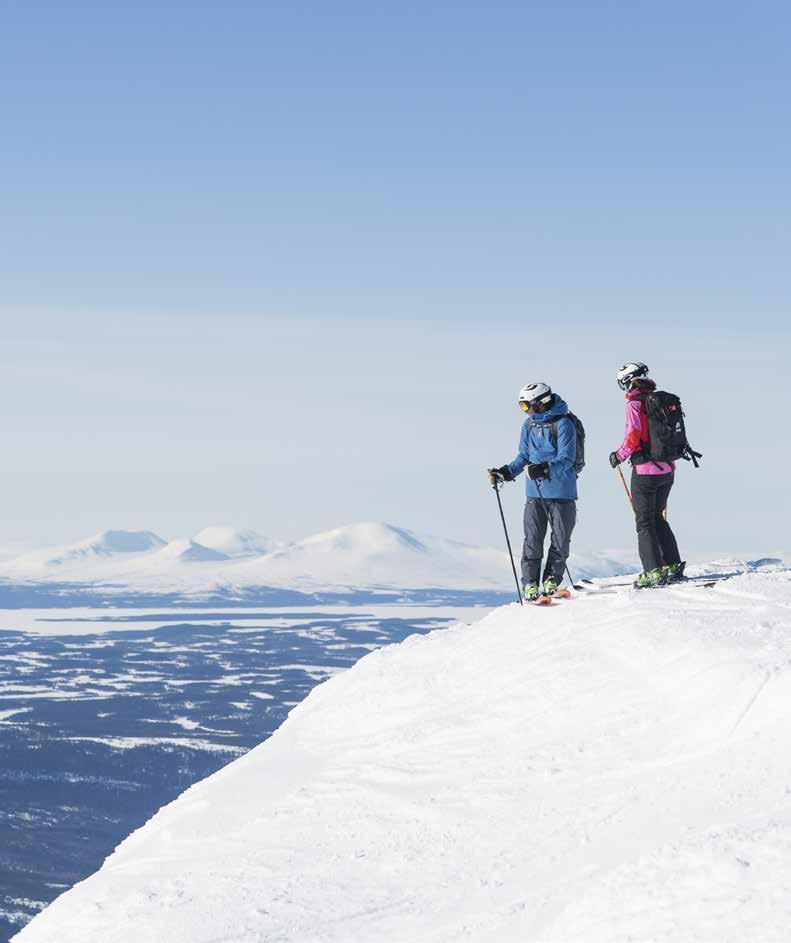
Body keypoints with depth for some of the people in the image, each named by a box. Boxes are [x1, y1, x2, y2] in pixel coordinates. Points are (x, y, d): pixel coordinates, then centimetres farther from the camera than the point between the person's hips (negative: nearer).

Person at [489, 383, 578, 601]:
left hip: (561, 492, -5)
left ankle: (551, 580, 16)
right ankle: (530, 584, 3)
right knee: (532, 540, -1)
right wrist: (506, 472, 2)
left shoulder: (563, 424, -12)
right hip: (535, 493, 5)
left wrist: (545, 469, -33)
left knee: (560, 540, 4)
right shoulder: (529, 424, 8)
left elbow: (566, 460, -18)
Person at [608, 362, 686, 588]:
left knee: (644, 521, 1)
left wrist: (620, 455, -5)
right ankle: (673, 566, 17)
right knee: (657, 517, 19)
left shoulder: (635, 403, -12)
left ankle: (654, 572, -3)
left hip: (646, 470, -7)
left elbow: (634, 435, -20)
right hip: (668, 468, 7)